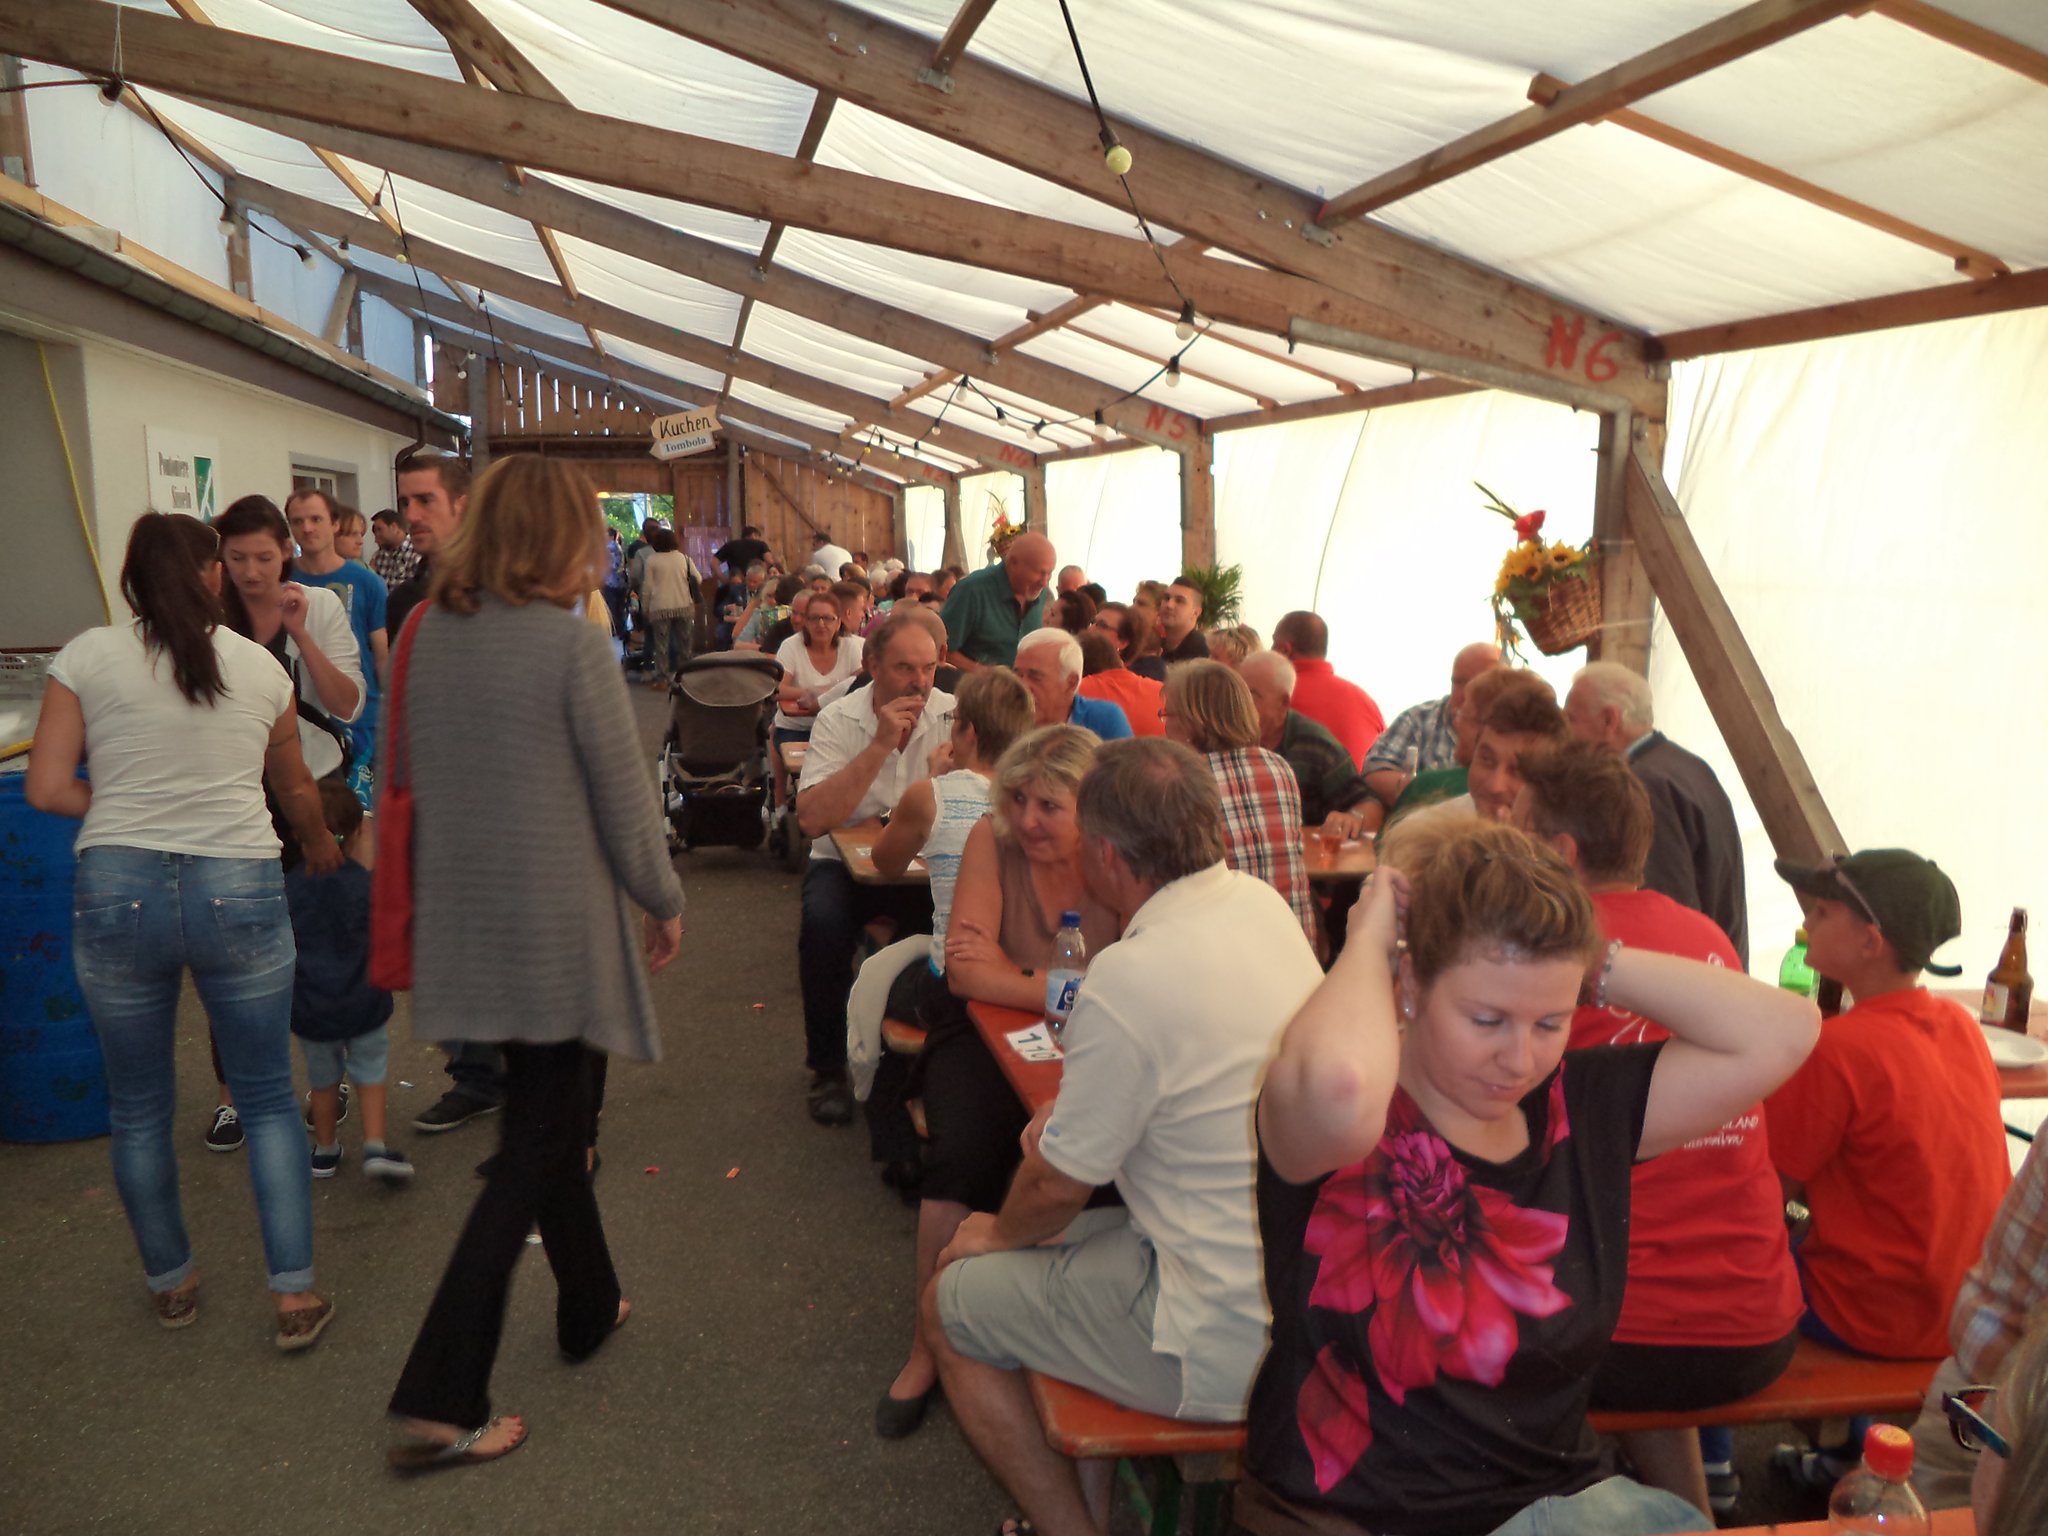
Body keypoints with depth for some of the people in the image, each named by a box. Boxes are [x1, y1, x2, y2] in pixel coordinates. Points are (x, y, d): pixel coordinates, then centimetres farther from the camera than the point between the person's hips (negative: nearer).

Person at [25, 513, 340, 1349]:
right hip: (238, 889, 0)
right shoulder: (260, 666, 6)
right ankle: (295, 1296, 13)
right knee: (269, 1098, 12)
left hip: (116, 894, 0)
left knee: (138, 1106, 17)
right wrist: (320, 845, 39)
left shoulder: (88, 657, 1)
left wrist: (123, 807, 15)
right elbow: (295, 790, 19)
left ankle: (171, 1285, 33)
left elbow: (46, 788, -3)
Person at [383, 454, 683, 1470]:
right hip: (555, 924, -7)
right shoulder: (570, 643, -16)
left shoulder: (432, 634, 3)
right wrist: (664, 902, 2)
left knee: (547, 1116, 22)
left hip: (464, 917, 7)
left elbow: (416, 769, 12)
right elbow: (625, 796, -13)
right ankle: (439, 1401, 5)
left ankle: (589, 1308, 39)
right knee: (536, 1143, 3)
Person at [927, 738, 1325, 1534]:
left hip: (1230, 1345, -8)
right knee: (1057, 1241, 24)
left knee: (951, 1304, 8)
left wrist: (996, 1235, 7)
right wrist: (1068, 1113, 5)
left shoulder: (1129, 979, -26)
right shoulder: (1263, 903, -2)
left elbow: (1056, 1187, -13)